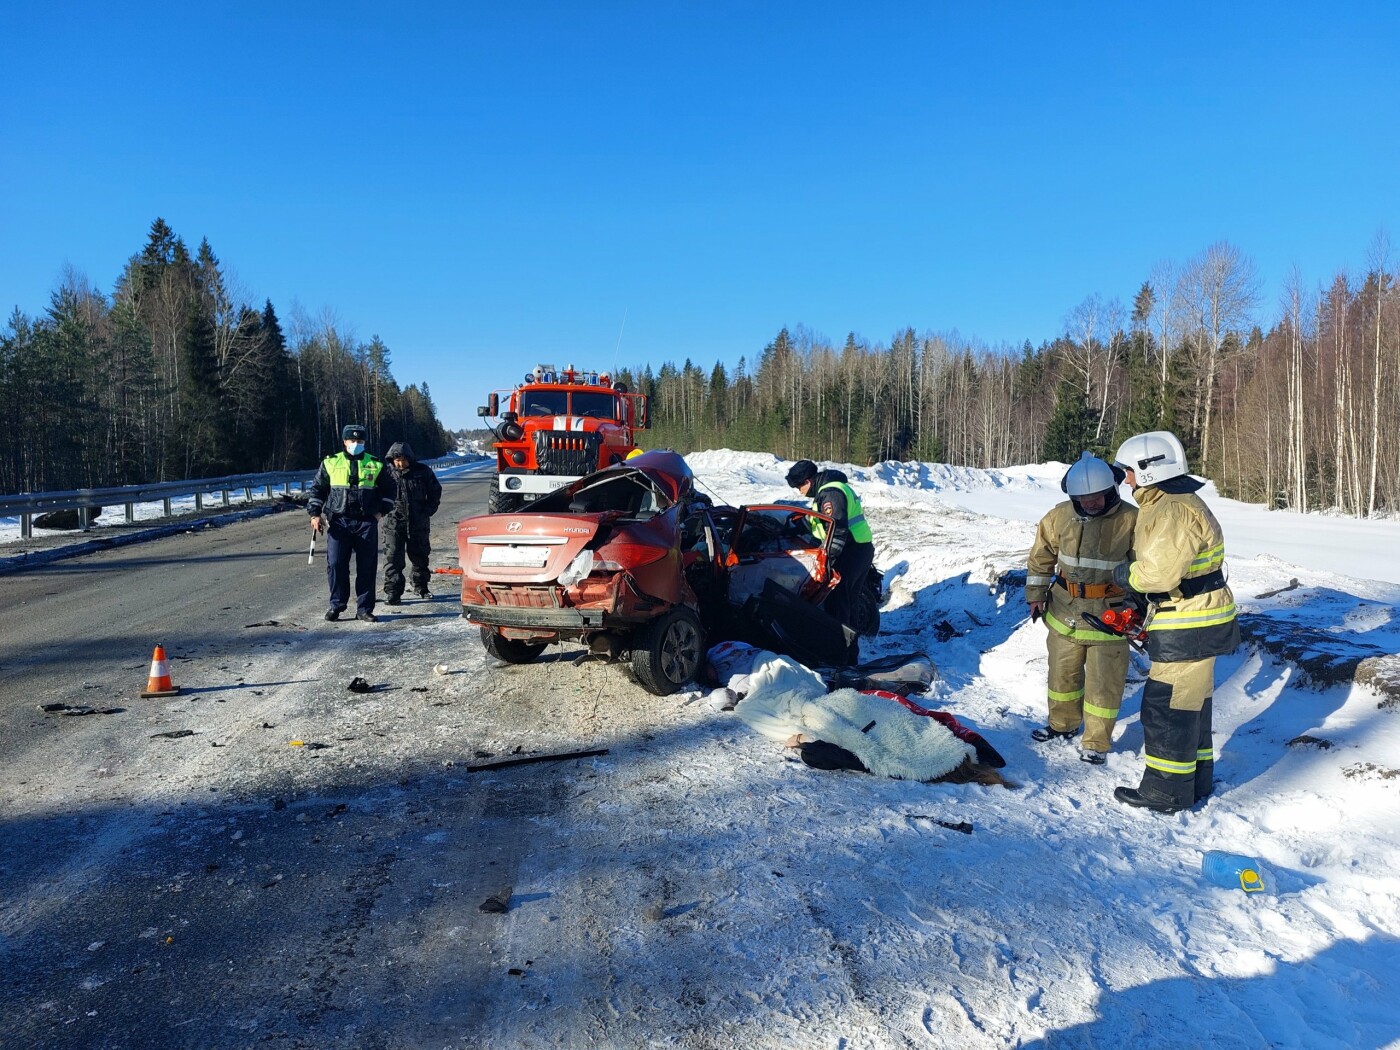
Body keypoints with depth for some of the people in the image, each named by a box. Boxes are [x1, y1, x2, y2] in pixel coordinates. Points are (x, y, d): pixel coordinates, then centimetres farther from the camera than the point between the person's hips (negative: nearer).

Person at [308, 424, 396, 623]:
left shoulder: (375, 465, 8)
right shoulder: (331, 463, 7)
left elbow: (389, 489, 16)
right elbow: (317, 489, 12)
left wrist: (381, 511, 6)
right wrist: (315, 514, 3)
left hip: (367, 523, 0)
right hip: (338, 522, 0)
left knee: (366, 568, 1)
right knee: (335, 565, -3)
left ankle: (364, 609, 9)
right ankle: (336, 605, 11)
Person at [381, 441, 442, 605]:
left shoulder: (423, 471, -1)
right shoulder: (387, 473, -1)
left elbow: (435, 491, 9)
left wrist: (428, 510, 1)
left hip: (419, 523, 1)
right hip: (394, 522, -1)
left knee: (420, 556, 13)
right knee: (393, 558, -7)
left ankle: (420, 587, 31)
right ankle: (392, 593, -3)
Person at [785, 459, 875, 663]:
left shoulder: (830, 492, -15)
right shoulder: (836, 486, 18)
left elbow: (837, 530, -25)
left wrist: (827, 559, -25)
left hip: (850, 553, -11)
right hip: (862, 549, 11)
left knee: (835, 607, -6)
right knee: (848, 606, 18)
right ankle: (850, 657, 26)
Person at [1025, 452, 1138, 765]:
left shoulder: (1131, 520, -13)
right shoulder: (1060, 516, -4)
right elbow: (1041, 557, 9)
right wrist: (1036, 594, 6)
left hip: (1109, 613, -3)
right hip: (1065, 610, 4)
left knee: (1104, 681, 4)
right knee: (1062, 671, 18)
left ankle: (1096, 742, 20)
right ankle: (1062, 724, 39)